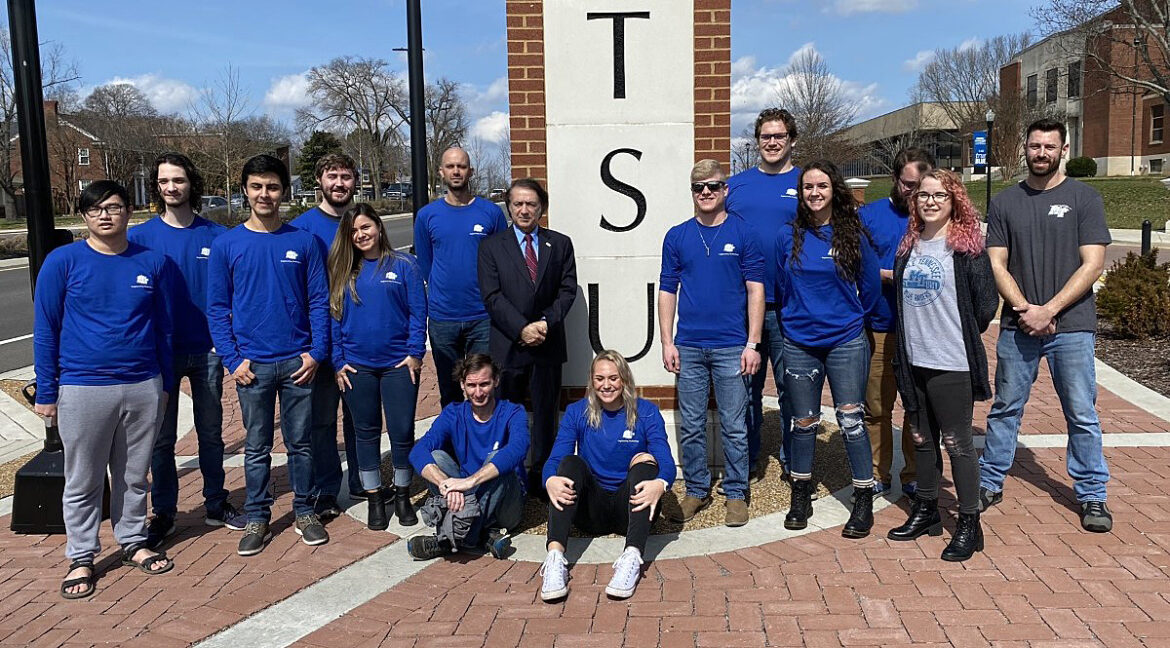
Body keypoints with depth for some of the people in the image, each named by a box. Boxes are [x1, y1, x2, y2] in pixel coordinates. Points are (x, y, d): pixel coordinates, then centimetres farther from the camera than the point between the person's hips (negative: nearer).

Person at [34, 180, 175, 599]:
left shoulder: (152, 262, 3)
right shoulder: (62, 262, -4)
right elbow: (45, 331, -1)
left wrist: (166, 384, 12)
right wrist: (46, 393, -2)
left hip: (144, 387, 2)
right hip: (83, 389, -2)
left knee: (134, 475, 14)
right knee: (83, 482, 9)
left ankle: (133, 543, 31)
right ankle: (81, 558, 23)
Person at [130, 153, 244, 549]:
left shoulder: (216, 236, -1)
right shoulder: (140, 237, -3)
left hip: (206, 349, 1)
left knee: (211, 431, 12)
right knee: (162, 437, 8)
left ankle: (216, 505, 26)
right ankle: (163, 513, 22)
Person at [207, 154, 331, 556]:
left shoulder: (304, 242, 1)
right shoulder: (226, 245, 1)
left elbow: (319, 301, 2)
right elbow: (217, 309, 2)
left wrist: (316, 352, -7)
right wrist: (233, 360, -7)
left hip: (298, 362, 0)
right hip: (252, 364, 0)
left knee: (300, 443, 10)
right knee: (256, 447, 10)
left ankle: (304, 511, 24)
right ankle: (257, 518, 23)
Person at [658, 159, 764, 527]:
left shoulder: (743, 234, 0)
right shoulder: (676, 237, 6)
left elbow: (755, 290, -1)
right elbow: (667, 291, 7)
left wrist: (752, 344, -7)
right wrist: (667, 343, 1)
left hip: (731, 347, -2)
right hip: (688, 347, 2)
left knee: (734, 426, 5)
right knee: (691, 426, 9)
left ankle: (736, 494, 18)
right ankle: (696, 490, 23)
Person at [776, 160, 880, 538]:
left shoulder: (853, 235, -2)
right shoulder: (789, 237, 3)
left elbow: (870, 285, 6)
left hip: (845, 343, -2)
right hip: (799, 344, 2)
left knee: (850, 420, -3)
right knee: (804, 422, 9)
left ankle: (864, 500, 9)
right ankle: (800, 496, 24)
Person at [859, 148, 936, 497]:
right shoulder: (868, 215, 4)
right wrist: (888, 275, -14)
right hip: (879, 329, -1)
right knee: (877, 408, 6)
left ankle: (915, 477, 22)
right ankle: (877, 475, 20)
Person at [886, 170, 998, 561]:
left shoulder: (967, 246, -7)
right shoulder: (909, 246, 11)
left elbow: (986, 304, -7)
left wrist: (962, 336, 2)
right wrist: (908, 342, 11)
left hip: (952, 363, -6)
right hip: (913, 360, 6)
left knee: (956, 442, 0)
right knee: (921, 438, 15)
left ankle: (969, 525, 12)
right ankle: (925, 511, 30)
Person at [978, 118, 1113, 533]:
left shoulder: (1084, 198, 2)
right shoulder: (1004, 202, 8)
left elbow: (1092, 265, -5)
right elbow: (997, 265, 3)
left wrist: (1048, 311, -13)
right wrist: (1024, 309, -11)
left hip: (1071, 327, -2)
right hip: (1017, 326, 2)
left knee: (1082, 414, 4)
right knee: (1005, 409, 9)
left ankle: (1091, 495, 17)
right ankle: (990, 483, 22)